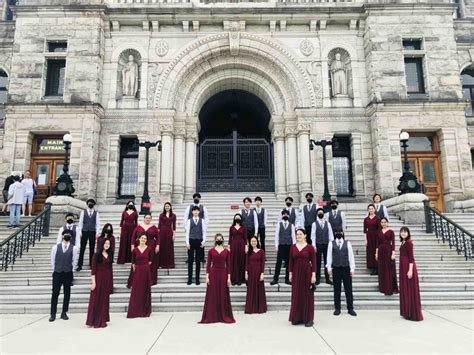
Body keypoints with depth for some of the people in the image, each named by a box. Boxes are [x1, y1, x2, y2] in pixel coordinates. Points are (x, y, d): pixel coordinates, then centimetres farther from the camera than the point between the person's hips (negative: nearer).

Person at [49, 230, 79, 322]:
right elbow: (52, 260, 6)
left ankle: (64, 313, 19)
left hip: (68, 274, 0)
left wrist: (70, 270, 4)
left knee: (67, 293, 7)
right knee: (55, 293, 2)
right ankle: (53, 314, 11)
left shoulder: (74, 248, -2)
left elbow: (74, 261, 3)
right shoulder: (56, 247, 0)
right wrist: (54, 270, 7)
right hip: (57, 273, 0)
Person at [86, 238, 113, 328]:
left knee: (105, 300, 9)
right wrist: (93, 282, -15)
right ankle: (94, 321, 9)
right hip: (98, 278, -5)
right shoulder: (96, 255, -5)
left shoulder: (110, 255, 9)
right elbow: (93, 269, -8)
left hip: (107, 279, 5)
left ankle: (102, 321, 20)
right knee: (96, 299, 0)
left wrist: (111, 282, 10)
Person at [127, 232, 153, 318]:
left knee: (146, 290, 6)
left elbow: (150, 261, 7)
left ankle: (145, 311, 16)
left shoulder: (149, 249, -1)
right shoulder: (135, 250, 1)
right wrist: (135, 269, 2)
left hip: (146, 272, -1)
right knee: (136, 291, 2)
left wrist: (145, 266, 2)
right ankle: (135, 311, 9)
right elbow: (133, 262, 8)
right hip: (138, 272, 1)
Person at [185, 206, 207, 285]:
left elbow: (204, 232, 3)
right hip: (191, 241, 0)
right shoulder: (189, 221, 3)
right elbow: (187, 232, 1)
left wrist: (203, 241, -6)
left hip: (199, 241, 0)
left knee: (198, 260, 6)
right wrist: (187, 242, -5)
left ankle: (197, 279, 14)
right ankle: (189, 279, 12)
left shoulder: (202, 221, 4)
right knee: (190, 260, 4)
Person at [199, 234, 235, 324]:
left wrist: (229, 277, -3)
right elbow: (208, 264, 1)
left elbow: (228, 265, 3)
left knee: (223, 295, 4)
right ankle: (211, 316, 10)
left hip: (223, 273, 1)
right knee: (212, 295, 2)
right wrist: (207, 276, -6)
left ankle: (224, 316, 14)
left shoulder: (226, 252, 3)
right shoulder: (211, 251, 2)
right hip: (213, 273, 0)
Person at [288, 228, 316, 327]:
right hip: (296, 273, 3)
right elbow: (291, 261, 6)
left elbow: (313, 262, -6)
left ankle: (308, 318, 13)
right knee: (296, 295, 8)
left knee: (307, 295, 4)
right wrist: (290, 273, 1)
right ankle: (296, 318, 17)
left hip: (307, 273, -3)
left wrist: (313, 275, -12)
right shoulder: (293, 247, 4)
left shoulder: (310, 247, -5)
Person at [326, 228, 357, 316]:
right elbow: (329, 256, 3)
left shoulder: (347, 243, 3)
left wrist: (352, 269, 0)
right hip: (336, 269, 0)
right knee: (337, 290, 7)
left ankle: (350, 308, 17)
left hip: (346, 268, 0)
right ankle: (337, 309, 18)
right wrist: (329, 268, -1)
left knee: (348, 289, 6)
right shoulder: (331, 244, 3)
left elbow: (351, 256, 3)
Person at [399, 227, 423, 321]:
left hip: (408, 267, -9)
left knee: (410, 289, -4)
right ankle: (407, 312, 19)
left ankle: (414, 314, 2)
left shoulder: (408, 242, -12)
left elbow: (411, 257, -17)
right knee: (405, 290, 12)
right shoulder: (403, 242, 13)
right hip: (403, 267, 9)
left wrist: (410, 270, -22)